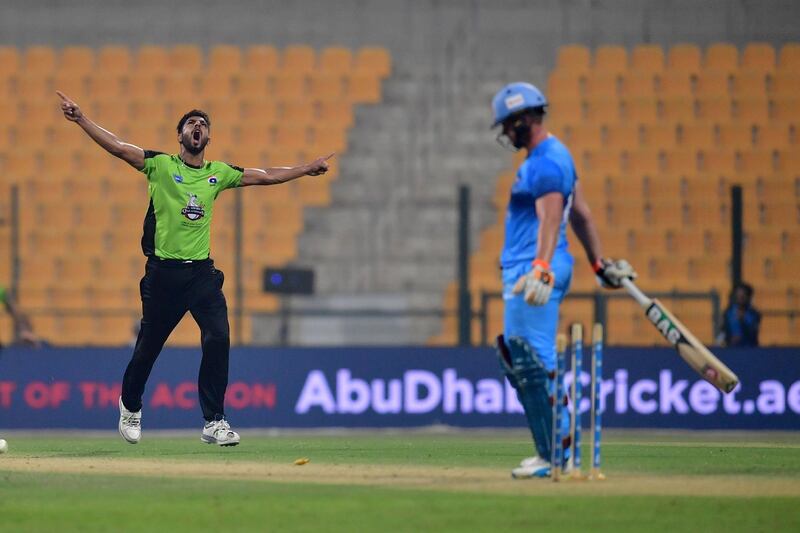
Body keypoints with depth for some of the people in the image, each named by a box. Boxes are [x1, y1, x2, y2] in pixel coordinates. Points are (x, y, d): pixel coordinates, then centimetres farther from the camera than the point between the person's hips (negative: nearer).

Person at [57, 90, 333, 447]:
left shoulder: (218, 174, 11)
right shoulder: (160, 165, 0)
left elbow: (265, 176, 19)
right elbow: (118, 148, -9)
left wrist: (307, 169, 17)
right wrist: (81, 119, -20)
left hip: (202, 273, 2)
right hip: (163, 273, -2)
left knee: (218, 339, -14)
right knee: (148, 347, 6)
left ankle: (214, 422, -6)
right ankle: (130, 405, 34)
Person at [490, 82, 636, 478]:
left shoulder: (545, 163, -14)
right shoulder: (557, 156, 19)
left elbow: (551, 218, -27)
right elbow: (581, 213, 24)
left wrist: (542, 270, -39)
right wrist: (600, 264, 29)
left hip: (534, 269, -11)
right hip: (524, 270, 11)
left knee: (535, 364, -11)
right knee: (517, 361, 14)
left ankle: (557, 456, -10)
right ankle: (552, 450, 17)